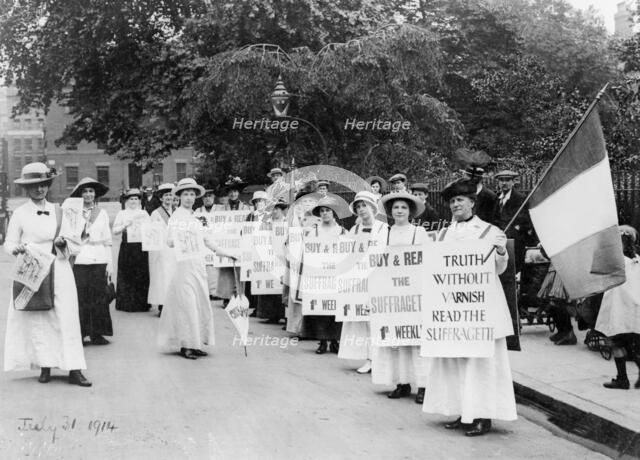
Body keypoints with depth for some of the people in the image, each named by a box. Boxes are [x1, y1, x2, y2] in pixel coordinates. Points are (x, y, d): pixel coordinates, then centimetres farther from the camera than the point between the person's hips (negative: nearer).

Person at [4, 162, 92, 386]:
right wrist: (16, 248, -18)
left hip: (59, 271, 2)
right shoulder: (20, 214, 3)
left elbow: (75, 245, 15)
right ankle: (45, 367, 9)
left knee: (67, 319, -3)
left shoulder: (58, 211, 11)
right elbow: (9, 243, 3)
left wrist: (64, 243, -6)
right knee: (38, 320, -1)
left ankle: (74, 370, -3)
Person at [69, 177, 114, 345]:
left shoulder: (102, 213, 12)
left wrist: (110, 262, 5)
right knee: (80, 298, -6)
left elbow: (107, 241, 12)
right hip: (79, 260, -1)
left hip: (99, 260, 2)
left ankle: (97, 334, 5)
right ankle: (79, 334, 0)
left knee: (98, 298, -1)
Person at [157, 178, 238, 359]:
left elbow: (206, 239, 23)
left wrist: (224, 253, 24)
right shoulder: (177, 216, -6)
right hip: (184, 264, -8)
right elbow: (171, 241, -16)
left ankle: (196, 343, 10)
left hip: (198, 266, 8)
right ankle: (185, 345, -2)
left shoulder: (194, 218, 16)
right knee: (186, 303, -7)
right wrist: (175, 240, -39)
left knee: (200, 303, 6)